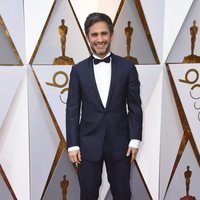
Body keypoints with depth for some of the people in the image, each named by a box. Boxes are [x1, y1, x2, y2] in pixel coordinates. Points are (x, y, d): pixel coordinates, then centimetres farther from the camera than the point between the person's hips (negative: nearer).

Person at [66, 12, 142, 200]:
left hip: (119, 142, 0)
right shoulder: (78, 70, 0)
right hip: (88, 143, 0)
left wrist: (135, 139, -4)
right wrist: (72, 144, -3)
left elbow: (135, 106, 1)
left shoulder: (127, 67, -1)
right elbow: (72, 110, 0)